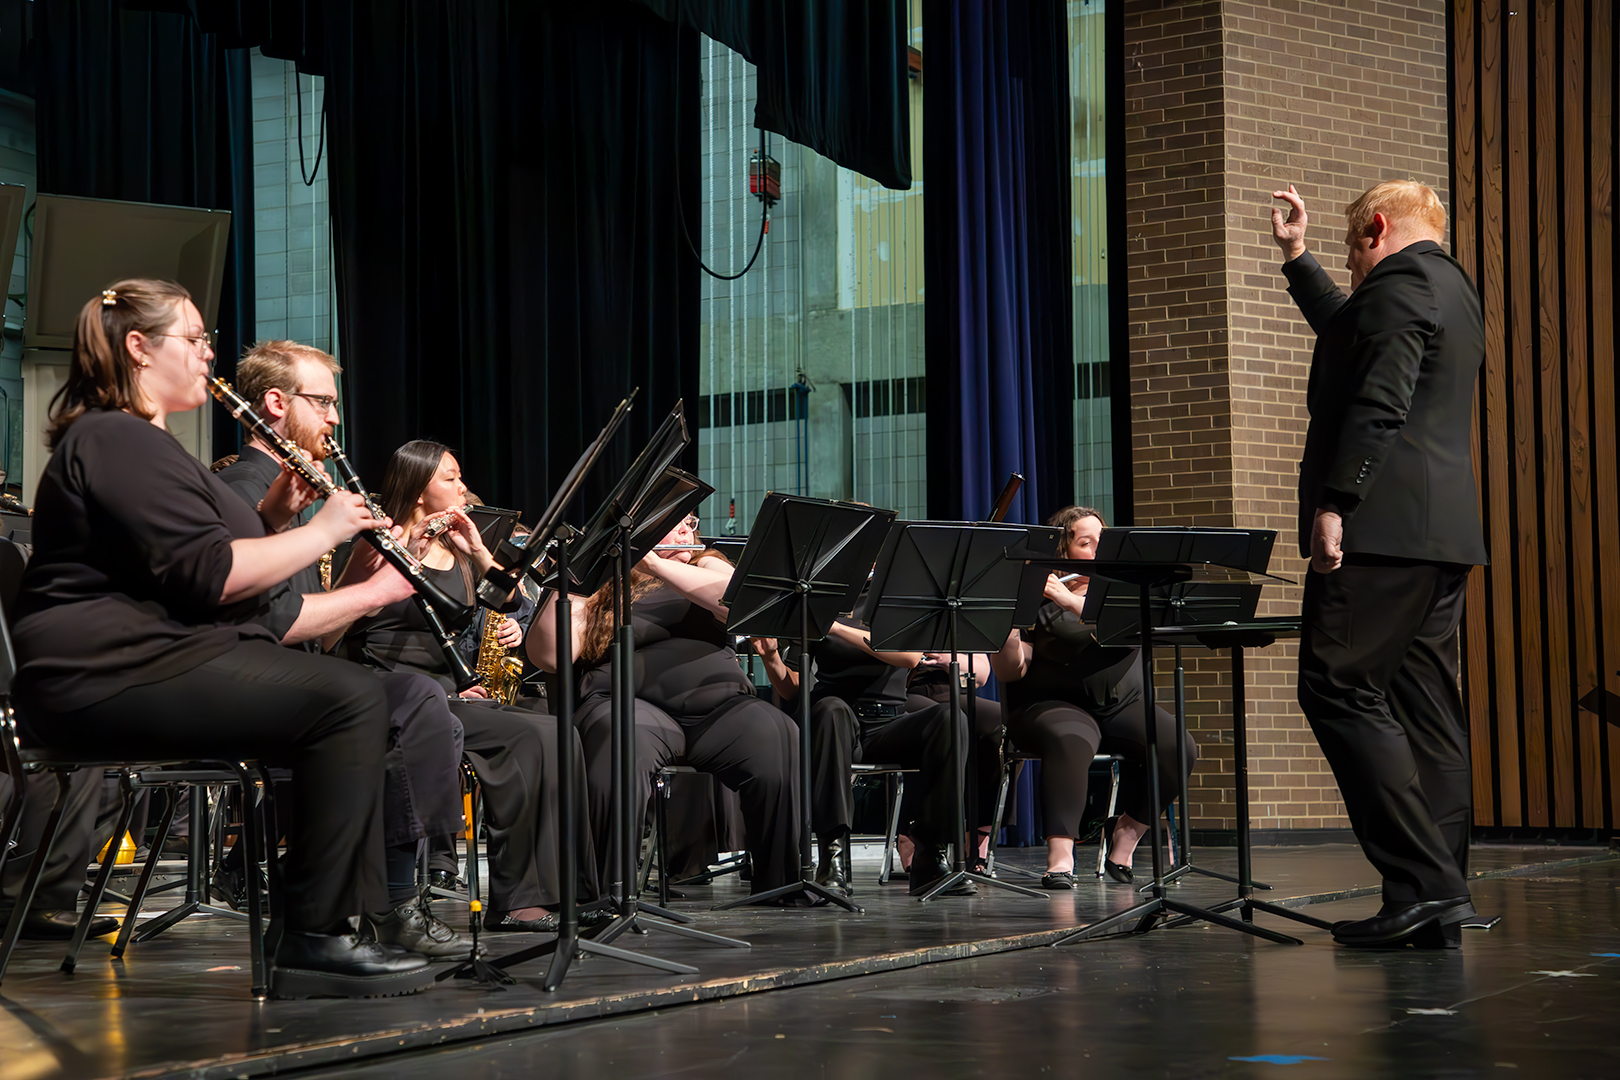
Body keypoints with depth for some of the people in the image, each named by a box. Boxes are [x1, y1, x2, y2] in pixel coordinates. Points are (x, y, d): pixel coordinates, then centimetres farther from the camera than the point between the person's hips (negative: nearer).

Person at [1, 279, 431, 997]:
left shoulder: (142, 443, 24)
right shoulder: (117, 442, -11)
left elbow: (208, 557, 25)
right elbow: (210, 576, -21)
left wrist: (274, 512, 10)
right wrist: (322, 531, -10)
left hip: (165, 655, 11)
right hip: (111, 670, -11)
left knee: (359, 696, 5)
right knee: (348, 702, -23)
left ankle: (347, 913, 1)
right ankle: (319, 940, -21)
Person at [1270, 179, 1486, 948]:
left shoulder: (1400, 281, -7)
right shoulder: (1453, 291, 25)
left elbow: (1379, 402, -19)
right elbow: (1351, 334, 43)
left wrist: (1335, 503, -22)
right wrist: (1295, 258, 50)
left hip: (1383, 528, -10)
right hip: (1443, 535, 10)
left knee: (1340, 692, -11)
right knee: (1425, 708, 6)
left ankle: (1422, 885, -18)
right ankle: (1438, 901, 4)